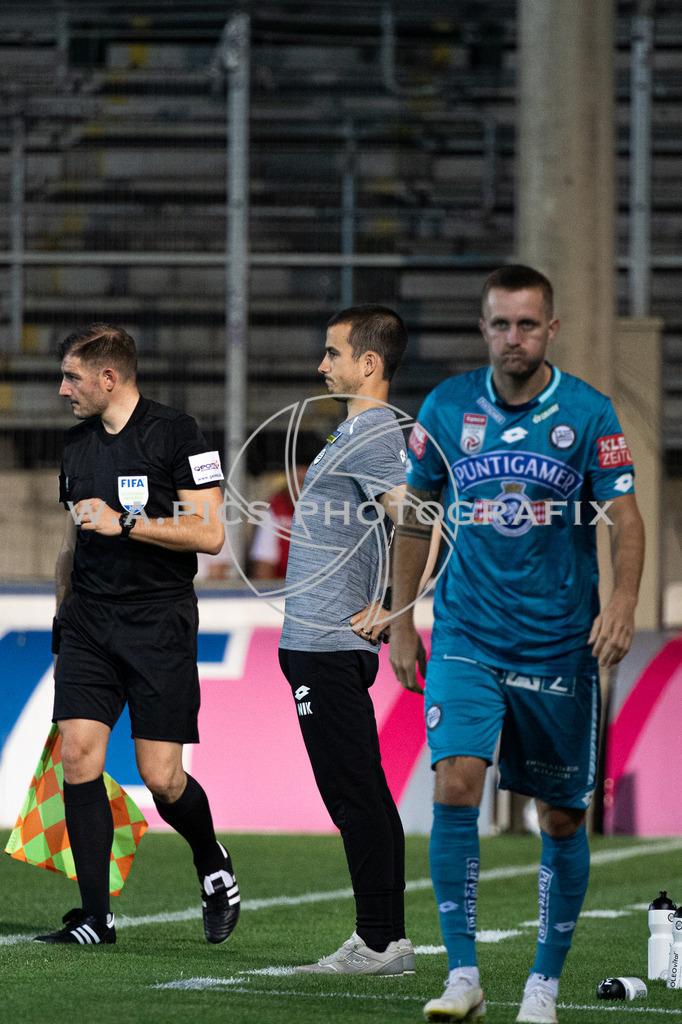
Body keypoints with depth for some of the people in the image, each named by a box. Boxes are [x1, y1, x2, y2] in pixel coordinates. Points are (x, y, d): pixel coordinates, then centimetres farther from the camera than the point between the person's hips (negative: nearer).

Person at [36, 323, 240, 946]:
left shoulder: (176, 434, -6)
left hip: (159, 622, -5)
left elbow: (209, 533, -10)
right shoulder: (78, 444, 14)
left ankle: (214, 866, 25)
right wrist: (63, 613, 22)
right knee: (78, 755, -10)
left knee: (161, 778, -6)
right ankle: (95, 917, -6)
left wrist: (124, 524, -15)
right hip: (88, 620, 5)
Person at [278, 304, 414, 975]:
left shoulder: (372, 438, -14)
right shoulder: (359, 431, 17)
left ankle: (379, 941, -6)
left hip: (329, 644, -10)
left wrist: (387, 611, -18)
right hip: (319, 639, 10)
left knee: (354, 795, -8)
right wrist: (379, 610, 18)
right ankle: (386, 941, 14)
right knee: (363, 796, 11)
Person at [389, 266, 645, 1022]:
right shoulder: (446, 409, 1)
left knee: (561, 817, 5)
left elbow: (624, 516, -8)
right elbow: (416, 517, 11)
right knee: (455, 784, -18)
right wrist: (400, 622, 9)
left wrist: (622, 599, -26)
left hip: (560, 641, 0)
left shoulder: (588, 414, -5)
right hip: (466, 637, 0)